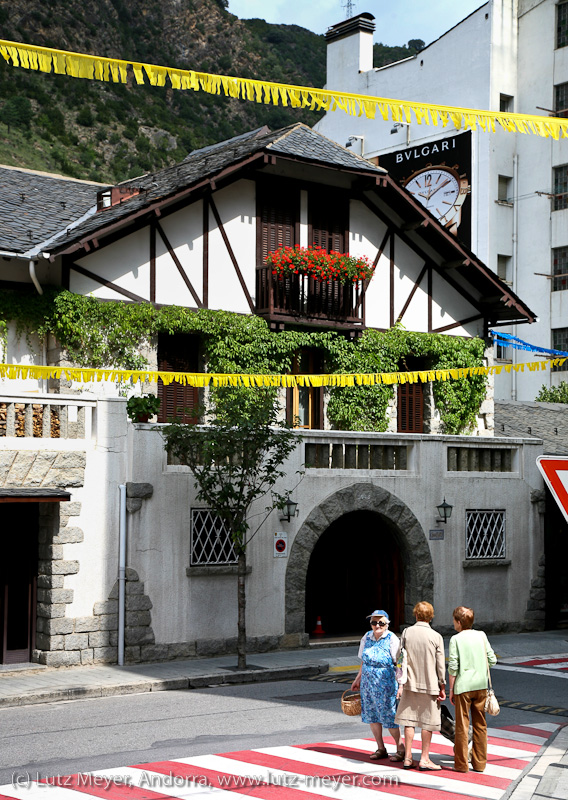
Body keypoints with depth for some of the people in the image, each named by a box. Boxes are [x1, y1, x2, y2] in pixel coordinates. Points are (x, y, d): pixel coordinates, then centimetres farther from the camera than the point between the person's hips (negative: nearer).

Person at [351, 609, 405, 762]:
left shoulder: (392, 639, -12)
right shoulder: (367, 637, 4)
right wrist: (358, 679, 21)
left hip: (386, 685, -6)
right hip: (368, 683, 6)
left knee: (388, 717, -3)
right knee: (371, 715, 10)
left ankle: (400, 748, 13)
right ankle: (381, 749, 22)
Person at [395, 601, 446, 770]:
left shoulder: (407, 633, -3)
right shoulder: (436, 637, -9)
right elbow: (440, 665, -6)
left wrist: (401, 683, 7)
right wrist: (442, 687, 4)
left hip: (410, 684, 2)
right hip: (429, 684, -2)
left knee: (409, 721, 9)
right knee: (428, 722, 6)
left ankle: (408, 758, 11)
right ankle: (424, 759, 8)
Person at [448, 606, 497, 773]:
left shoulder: (456, 639, -7)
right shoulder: (481, 635, 4)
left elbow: (453, 667, -9)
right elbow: (492, 660, 4)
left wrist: (451, 690, -1)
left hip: (463, 686, -4)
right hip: (481, 685, 4)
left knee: (462, 725, 3)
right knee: (480, 725, 11)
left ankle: (461, 764, 6)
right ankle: (479, 763, 15)